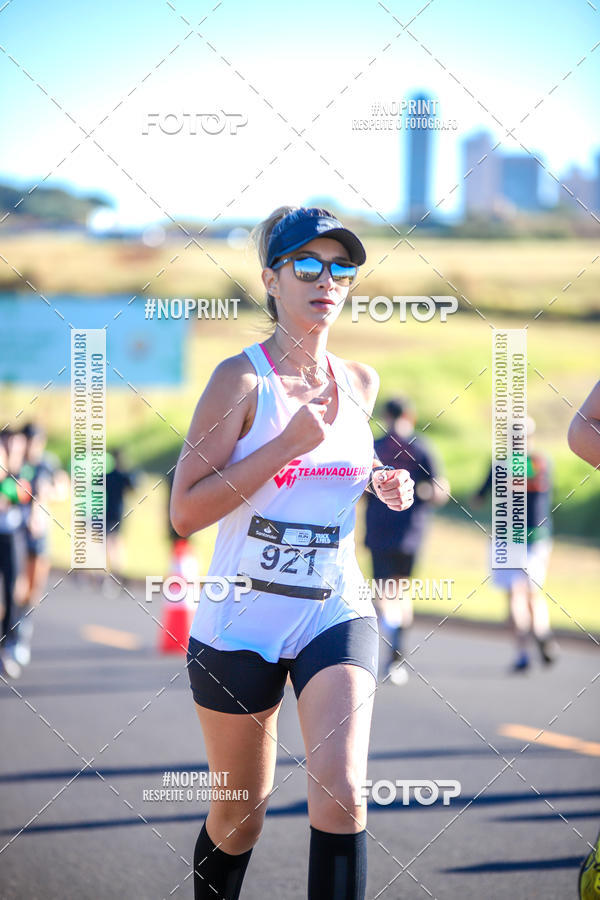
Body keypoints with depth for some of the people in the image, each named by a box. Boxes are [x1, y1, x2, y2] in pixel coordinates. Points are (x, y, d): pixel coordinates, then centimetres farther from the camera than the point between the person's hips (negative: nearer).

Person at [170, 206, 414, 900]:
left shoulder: (359, 383, 6)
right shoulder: (243, 378, -11)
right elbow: (185, 511, -16)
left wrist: (383, 483, 5)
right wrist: (289, 444, -22)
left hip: (336, 611, 3)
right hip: (242, 618, -3)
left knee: (340, 792, -17)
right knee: (240, 811, 10)